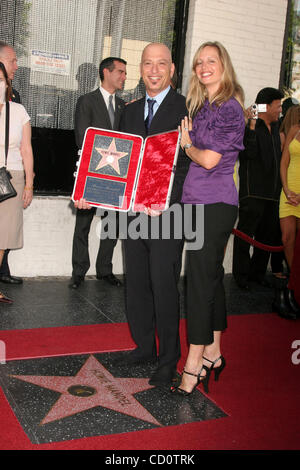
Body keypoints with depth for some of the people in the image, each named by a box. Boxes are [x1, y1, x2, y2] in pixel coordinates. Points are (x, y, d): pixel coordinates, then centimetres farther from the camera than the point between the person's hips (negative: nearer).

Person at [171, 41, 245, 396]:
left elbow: (209, 159, -16)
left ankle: (194, 365, 0)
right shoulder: (201, 106, 17)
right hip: (199, 202, 9)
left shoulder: (229, 107, -10)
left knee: (200, 280, -8)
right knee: (211, 276, 13)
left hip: (214, 204, -9)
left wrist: (186, 145, 0)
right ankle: (213, 354, 24)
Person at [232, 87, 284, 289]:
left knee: (268, 235, 12)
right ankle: (241, 275, 7)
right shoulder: (249, 126, -6)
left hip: (272, 193, 8)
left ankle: (258, 273, 24)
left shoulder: (275, 128, 18)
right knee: (245, 233, -2)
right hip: (253, 192, -8)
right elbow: (248, 153, -20)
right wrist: (251, 127, -25)